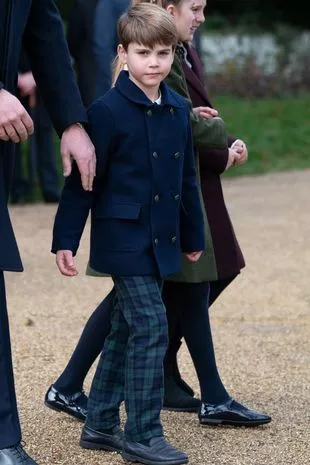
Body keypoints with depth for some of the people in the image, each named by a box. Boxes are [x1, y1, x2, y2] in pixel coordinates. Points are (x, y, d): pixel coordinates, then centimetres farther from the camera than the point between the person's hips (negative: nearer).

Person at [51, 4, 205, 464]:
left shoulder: (179, 110, 7)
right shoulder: (108, 110, -12)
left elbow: (186, 178, 16)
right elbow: (82, 179, -9)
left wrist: (193, 236, 19)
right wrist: (66, 240, -10)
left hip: (160, 240, 7)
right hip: (124, 237, -7)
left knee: (125, 330, 13)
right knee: (151, 327, -10)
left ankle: (100, 425, 23)